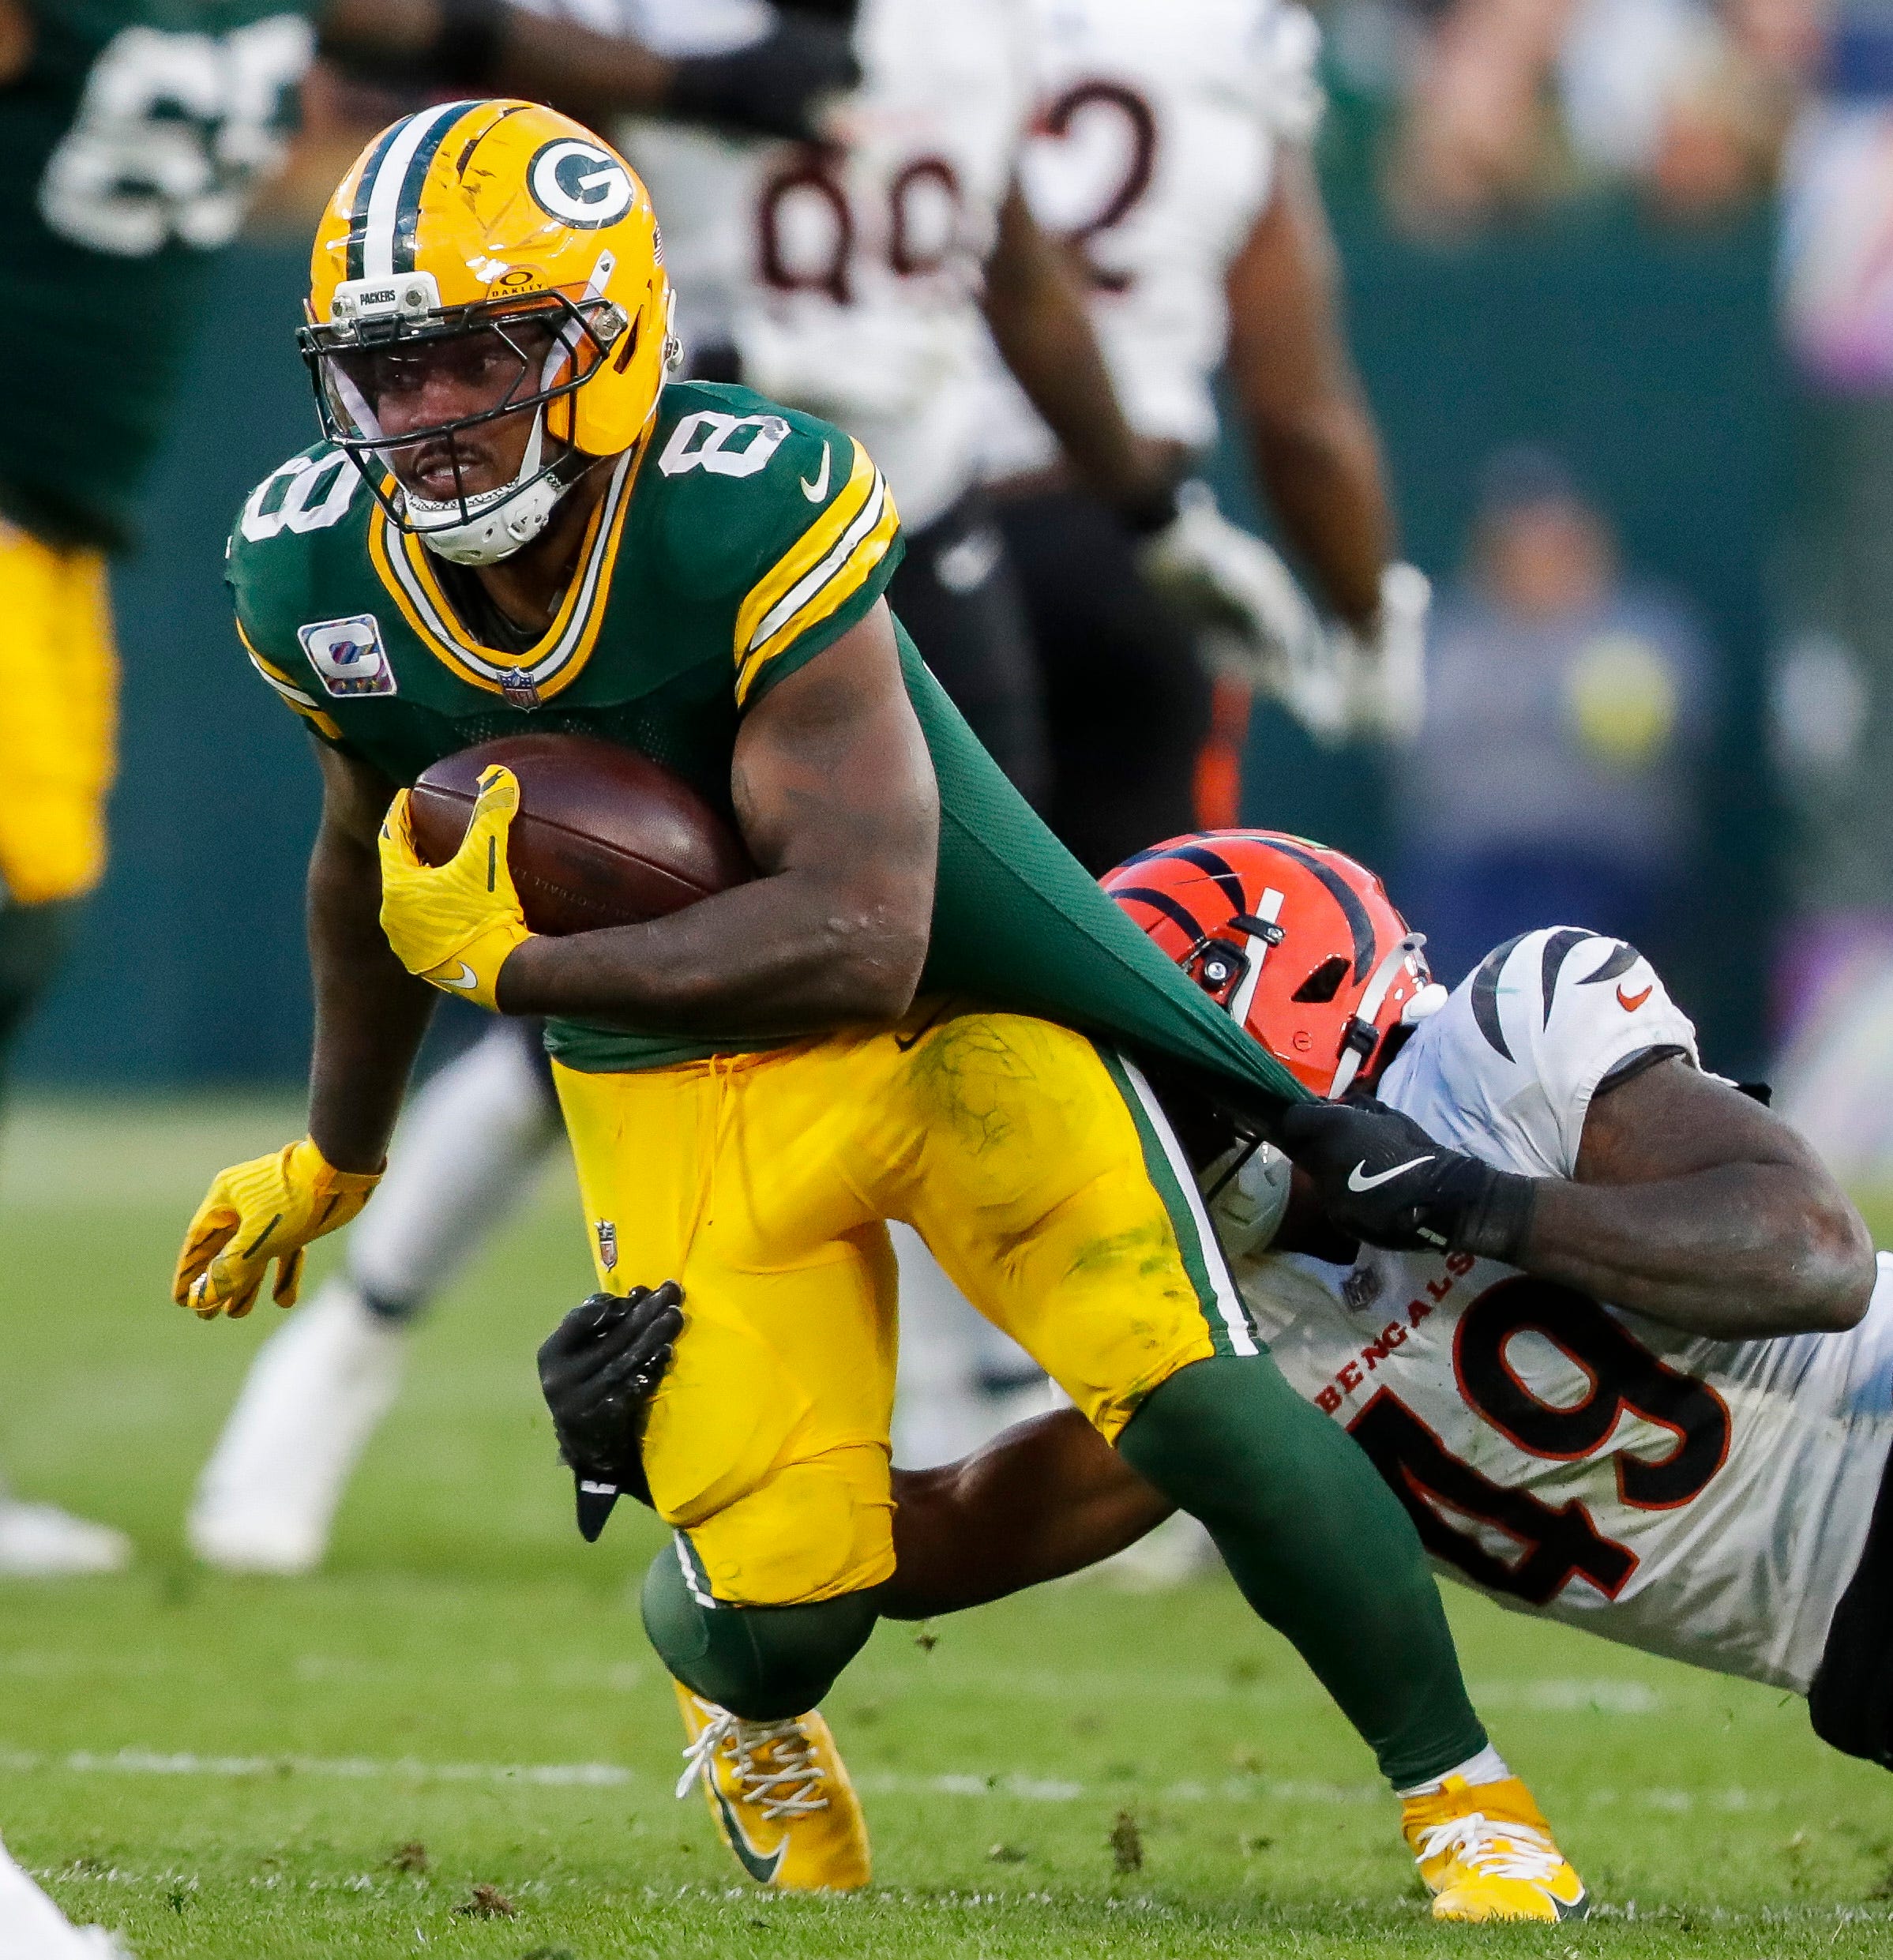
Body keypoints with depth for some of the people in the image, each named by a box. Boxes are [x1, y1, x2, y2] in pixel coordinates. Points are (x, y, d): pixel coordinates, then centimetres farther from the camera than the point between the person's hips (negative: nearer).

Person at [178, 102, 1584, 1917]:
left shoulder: (756, 521, -30)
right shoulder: (316, 574, -12)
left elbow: (857, 942, -33)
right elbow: (373, 858, 12)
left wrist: (513, 960, -29)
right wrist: (332, 1156, 25)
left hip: (945, 1016, -3)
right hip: (670, 1092, 3)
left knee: (1195, 1400, -21)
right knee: (777, 1591, -10)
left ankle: (1463, 1803, -1)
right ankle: (743, 1717, 30)